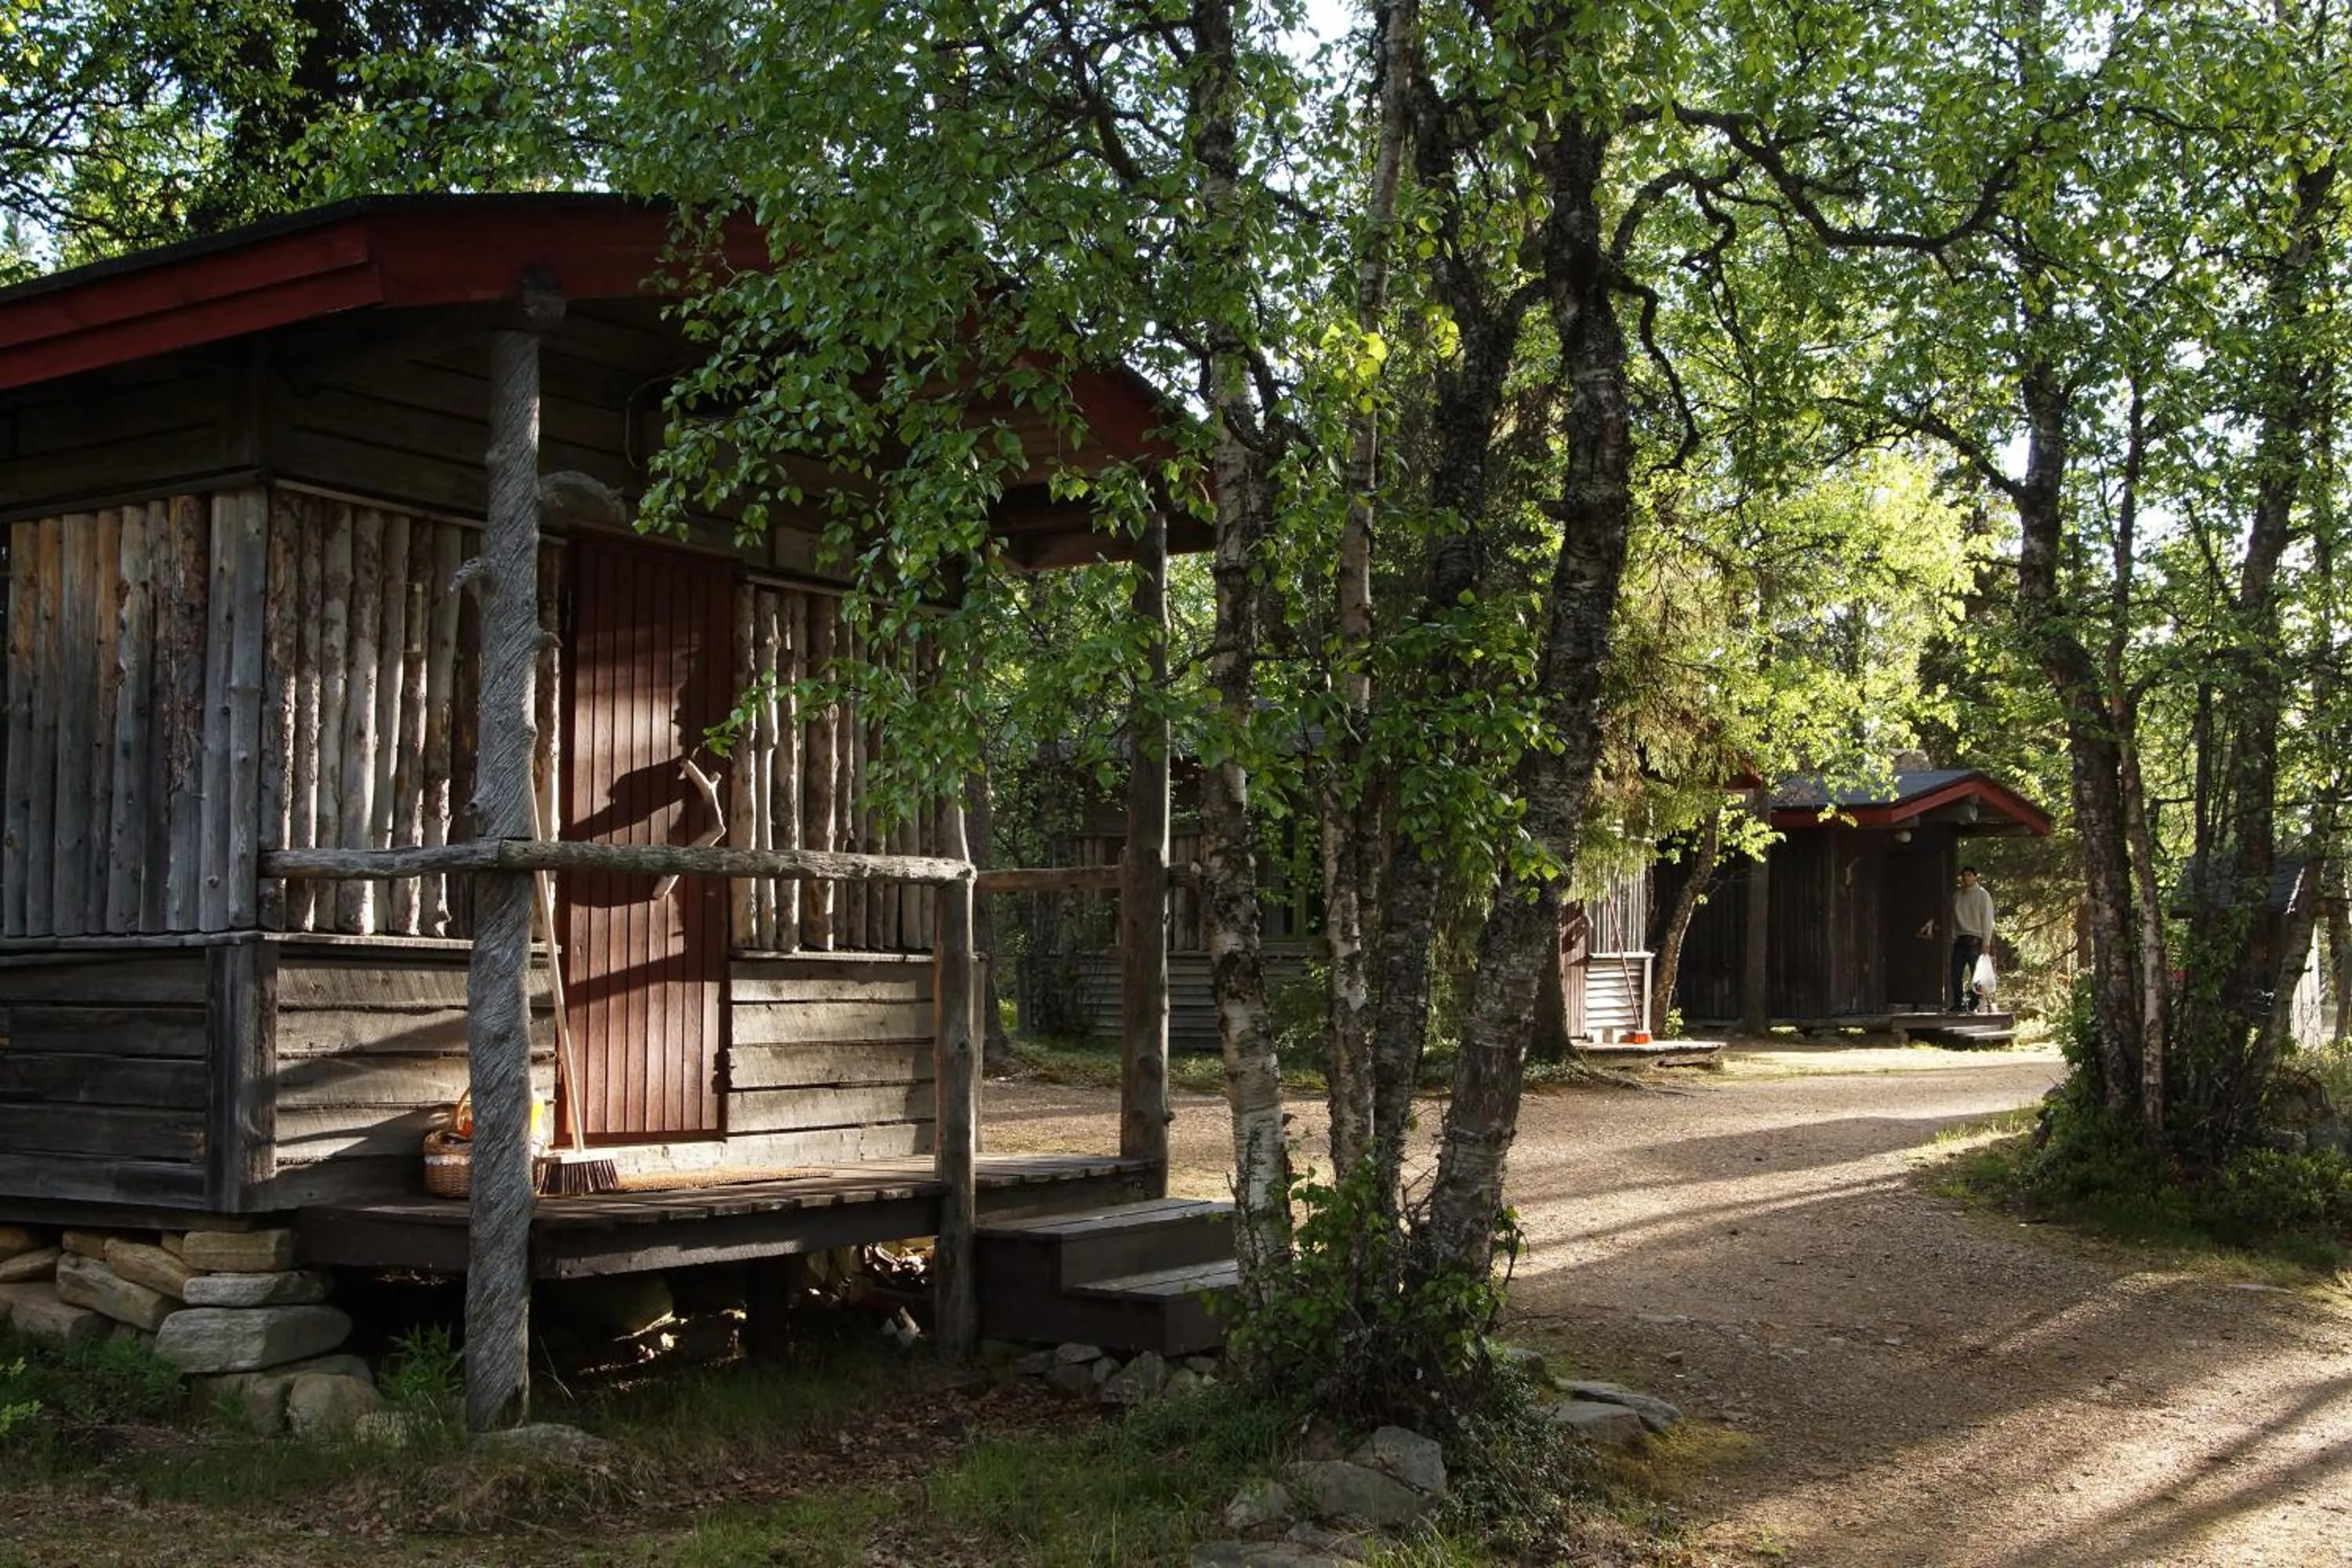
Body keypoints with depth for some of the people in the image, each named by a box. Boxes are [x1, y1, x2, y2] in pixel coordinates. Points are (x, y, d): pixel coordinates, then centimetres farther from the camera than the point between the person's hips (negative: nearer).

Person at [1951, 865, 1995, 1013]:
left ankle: (1973, 1006, 0)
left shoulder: (1982, 895, 0)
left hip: (1975, 940, -5)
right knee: (1956, 974, -1)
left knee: (1976, 976, -3)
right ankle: (1958, 1005, 4)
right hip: (1960, 939, 5)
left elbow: (1987, 920, -4)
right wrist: (1953, 938, 9)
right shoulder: (1957, 896, 15)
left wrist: (1986, 942, -10)